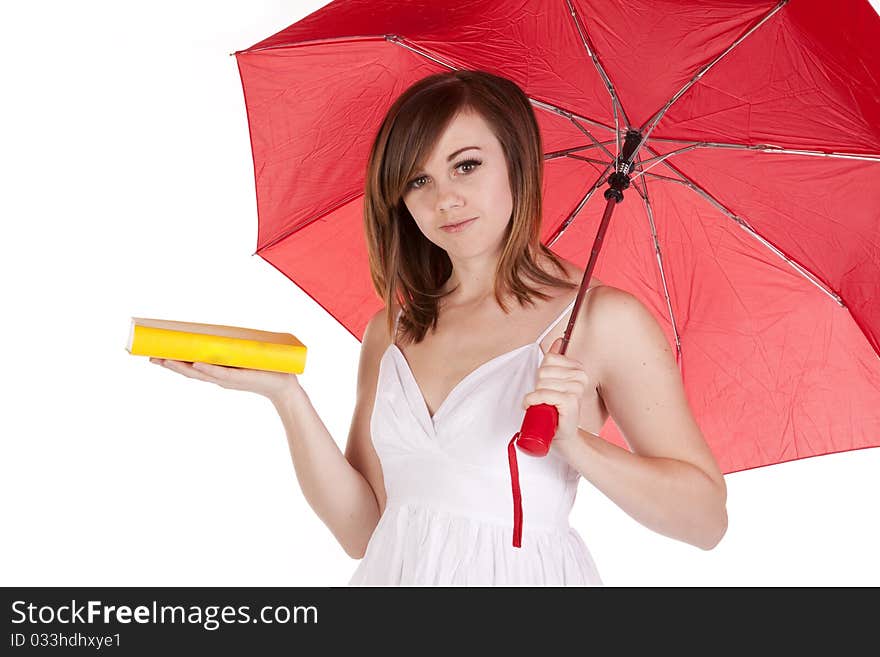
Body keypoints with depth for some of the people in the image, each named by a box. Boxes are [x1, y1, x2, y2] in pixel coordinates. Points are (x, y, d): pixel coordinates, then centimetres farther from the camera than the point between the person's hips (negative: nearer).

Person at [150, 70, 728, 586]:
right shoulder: (392, 333, 7)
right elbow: (361, 530, 2)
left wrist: (576, 443, -20)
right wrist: (285, 393, -6)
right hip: (394, 574, 4)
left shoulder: (602, 318, -6)